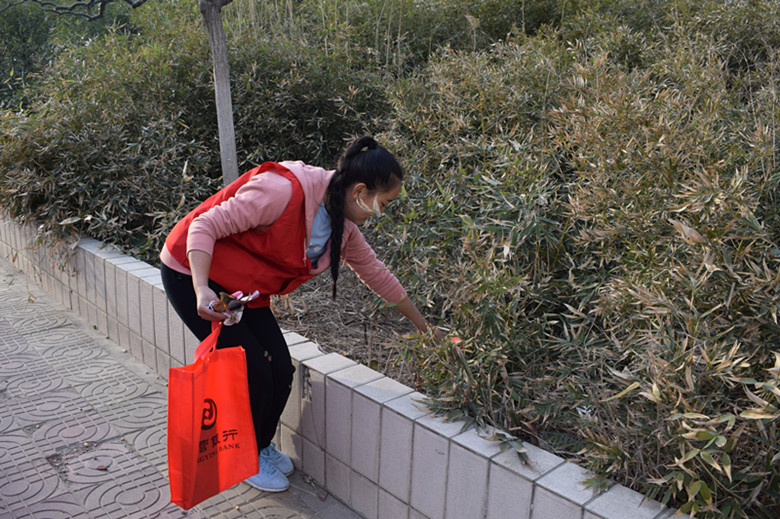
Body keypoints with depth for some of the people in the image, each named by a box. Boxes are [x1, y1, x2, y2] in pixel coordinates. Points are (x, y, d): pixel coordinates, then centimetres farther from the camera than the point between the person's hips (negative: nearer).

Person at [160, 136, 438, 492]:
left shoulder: (344, 228, -4)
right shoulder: (285, 190, -31)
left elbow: (377, 275, 9)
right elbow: (205, 226, -28)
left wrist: (423, 326, 16)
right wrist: (202, 290, -40)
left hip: (243, 289, 7)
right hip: (193, 272, -7)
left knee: (281, 370, 0)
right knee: (253, 369, -10)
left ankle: (262, 445, 27)